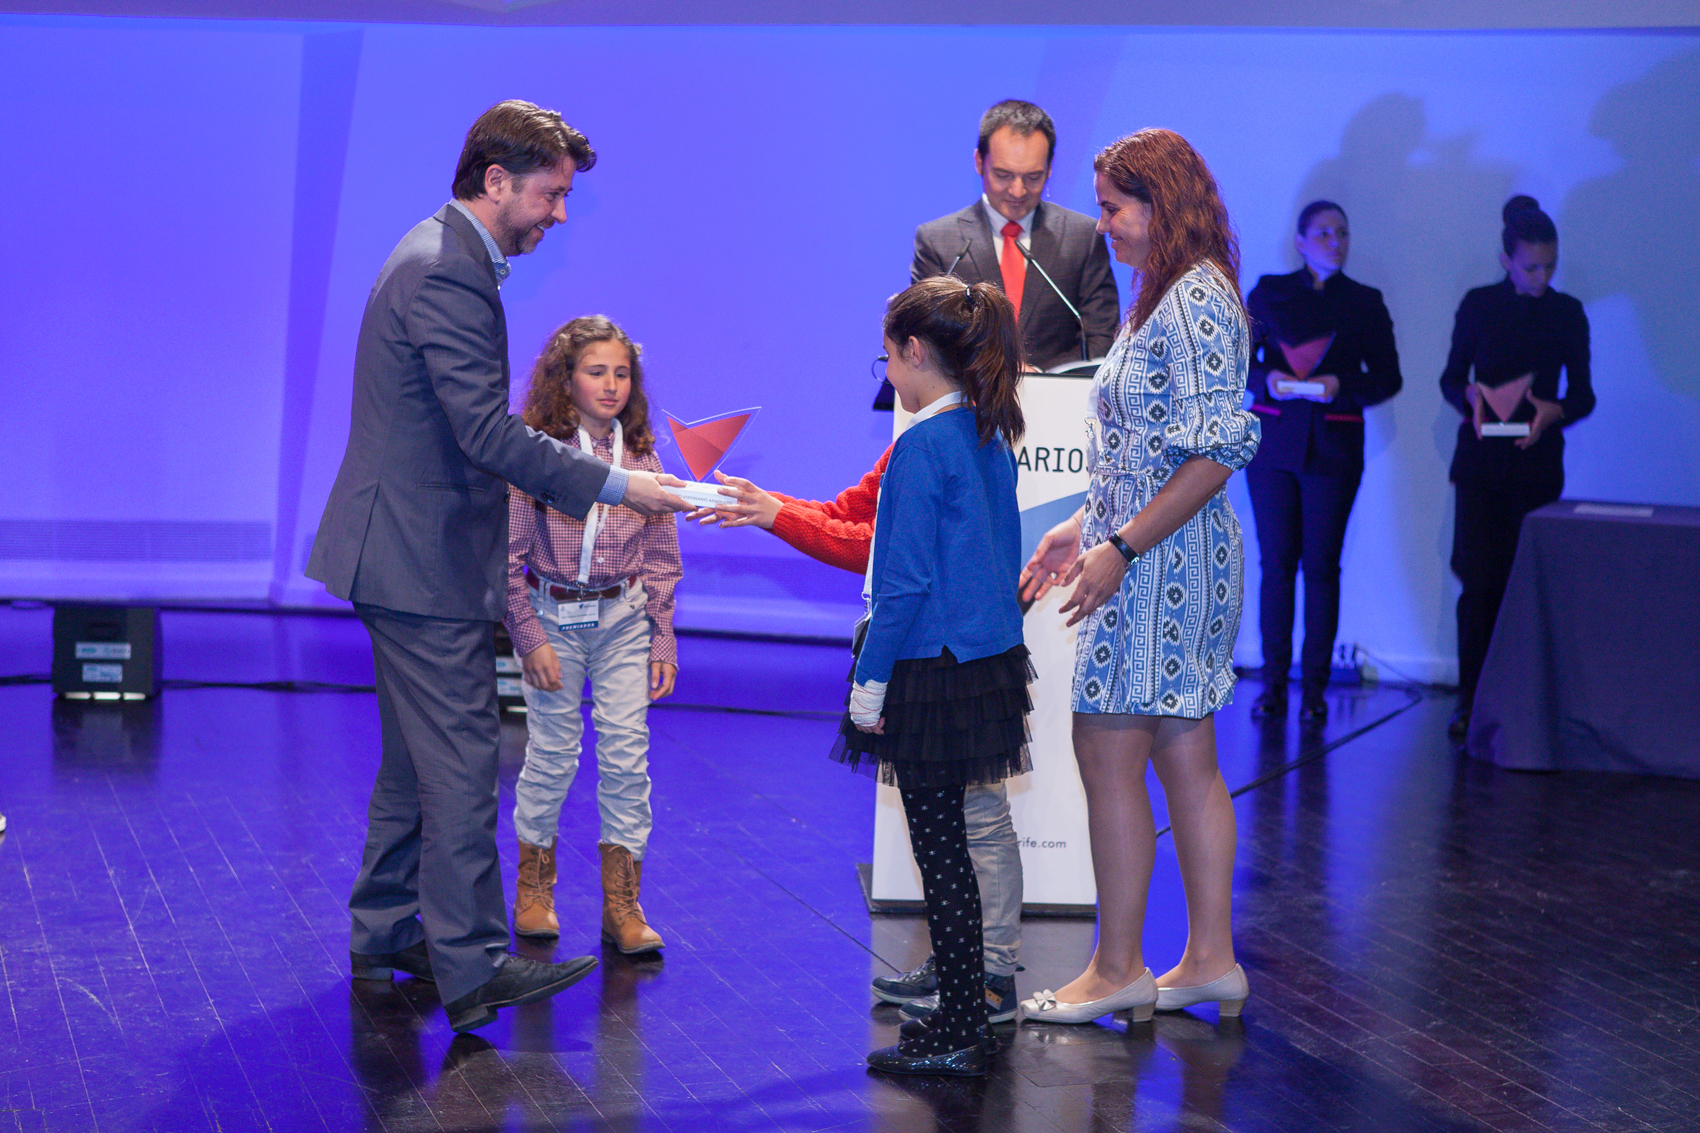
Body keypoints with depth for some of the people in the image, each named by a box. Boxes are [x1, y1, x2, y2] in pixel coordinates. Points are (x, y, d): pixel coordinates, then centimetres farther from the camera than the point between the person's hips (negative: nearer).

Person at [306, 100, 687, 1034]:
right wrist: (614, 485, -23)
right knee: (461, 763, -9)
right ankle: (472, 967, -6)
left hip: (409, 552, 11)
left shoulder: (442, 255, 14)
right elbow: (489, 432, -26)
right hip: (424, 564, -11)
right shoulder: (447, 274, -20)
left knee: (416, 758, 17)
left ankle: (385, 935, 26)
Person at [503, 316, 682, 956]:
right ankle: (534, 885, 25)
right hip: (553, 617, -2)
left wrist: (663, 641, 5)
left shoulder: (641, 456, 2)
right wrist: (530, 638, -10)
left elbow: (660, 557, 8)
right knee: (552, 754, 5)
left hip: (624, 620, 2)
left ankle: (622, 904, 5)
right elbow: (509, 555, -7)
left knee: (627, 753, -2)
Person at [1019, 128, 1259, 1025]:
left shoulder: (1195, 301, -16)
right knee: (1185, 758, 11)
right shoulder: (1172, 296, 16)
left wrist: (1119, 548, -22)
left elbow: (1215, 453, -22)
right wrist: (1082, 528, 19)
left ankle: (1118, 968, 2)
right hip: (1173, 563, 10)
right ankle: (1210, 958, 16)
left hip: (1161, 563, -10)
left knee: (1107, 753, -5)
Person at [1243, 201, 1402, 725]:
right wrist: (1266, 380, -13)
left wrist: (1341, 385, -12)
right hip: (1273, 441, 0)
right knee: (1276, 560, 0)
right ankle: (1273, 683, 6)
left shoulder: (1365, 303, 8)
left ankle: (1314, 688, 2)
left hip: (1334, 446, 0)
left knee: (1321, 564, -3)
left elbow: (1388, 377, 6)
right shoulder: (1268, 293, 8)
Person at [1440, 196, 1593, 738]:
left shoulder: (1567, 313, 3)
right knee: (1479, 580, -5)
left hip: (1537, 463, 0)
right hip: (1479, 461, 0)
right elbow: (1451, 378, 6)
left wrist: (1554, 411, -18)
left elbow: (1583, 394, 4)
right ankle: (1470, 699, 1)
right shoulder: (1478, 305, 2)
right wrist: (1472, 395, -16)